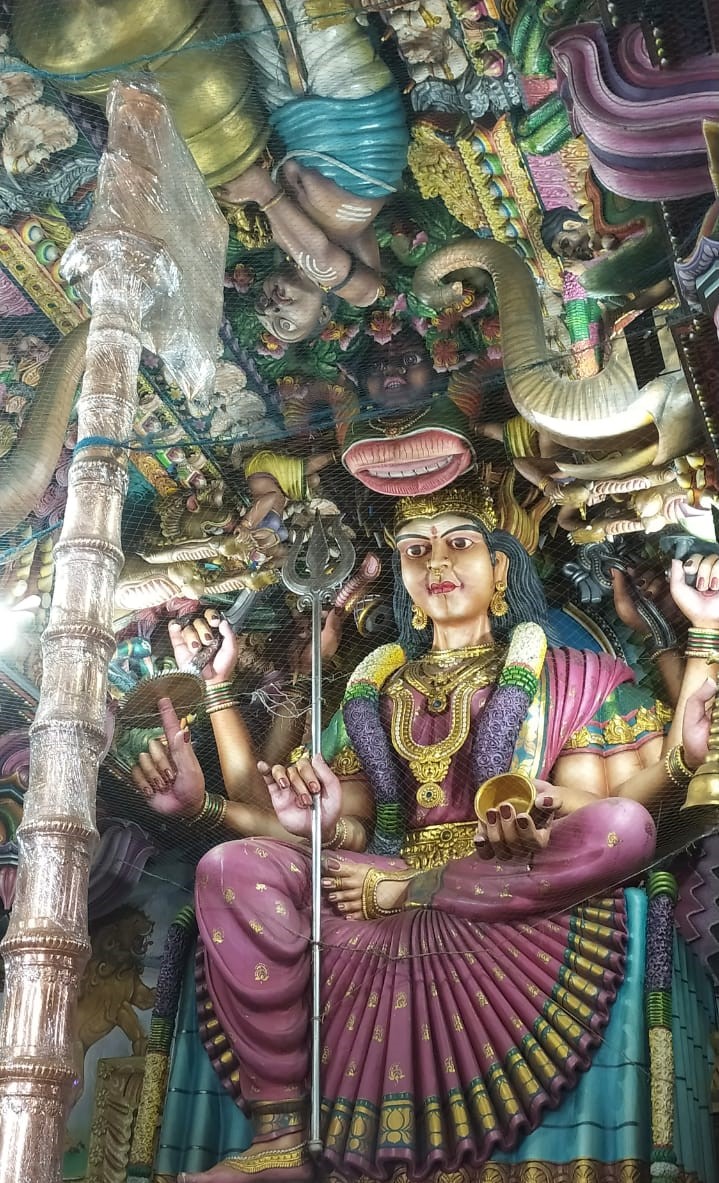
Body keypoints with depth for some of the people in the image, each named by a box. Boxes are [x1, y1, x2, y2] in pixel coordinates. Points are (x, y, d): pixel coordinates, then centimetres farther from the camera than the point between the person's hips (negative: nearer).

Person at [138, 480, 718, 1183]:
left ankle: (401, 891, -15)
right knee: (232, 867, -21)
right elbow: (353, 831, 13)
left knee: (622, 825, -31)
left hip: (516, 896, -2)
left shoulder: (560, 675, 14)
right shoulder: (379, 687, 22)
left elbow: (631, 801, -2)